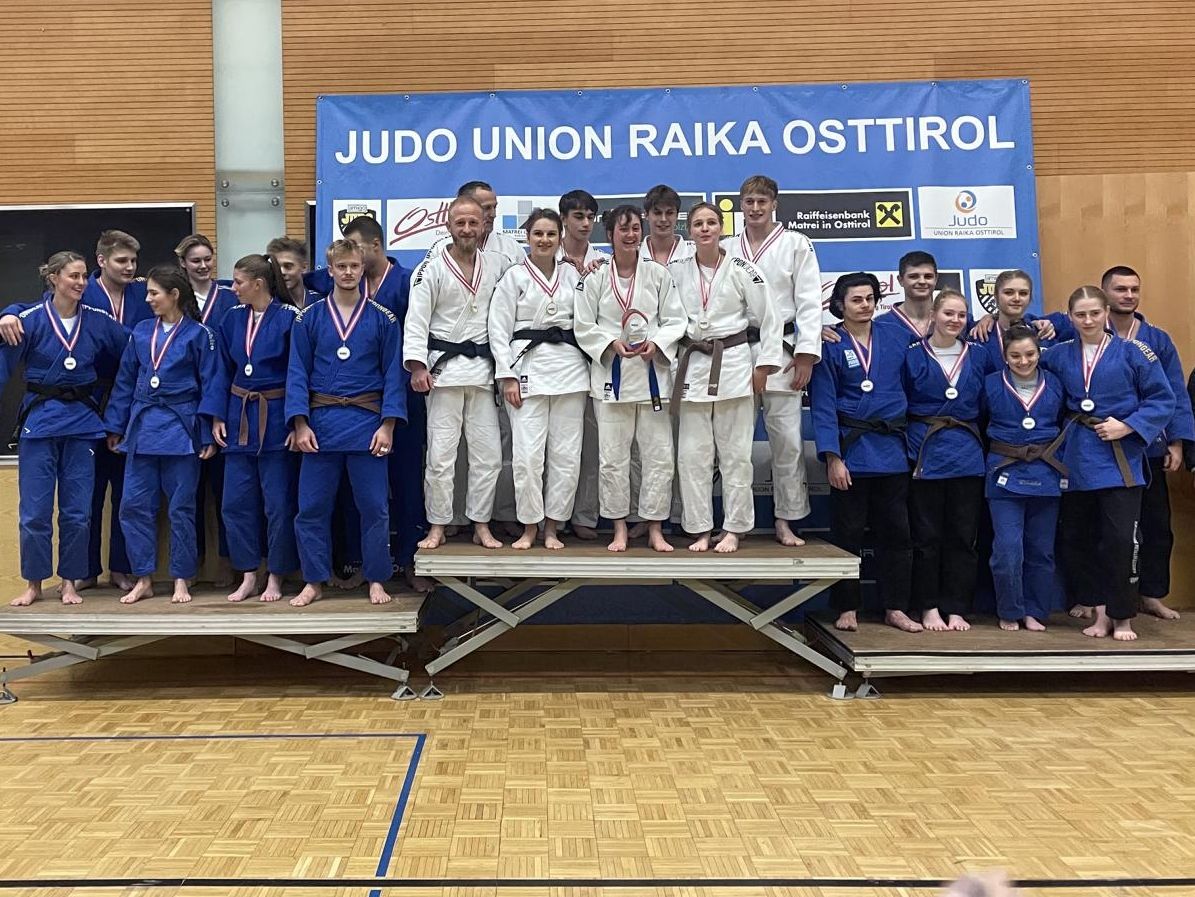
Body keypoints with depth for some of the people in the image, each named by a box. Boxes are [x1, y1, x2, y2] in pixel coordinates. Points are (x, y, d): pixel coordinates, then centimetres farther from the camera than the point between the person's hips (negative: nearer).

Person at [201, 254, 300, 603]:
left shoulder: (289, 318, -10)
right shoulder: (232, 319, 6)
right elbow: (222, 371, 10)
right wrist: (216, 416, 3)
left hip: (276, 419, -5)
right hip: (239, 418, 6)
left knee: (278, 503, 2)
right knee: (236, 502, 7)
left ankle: (274, 577, 16)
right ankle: (248, 576, 19)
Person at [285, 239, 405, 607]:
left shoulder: (382, 319, 2)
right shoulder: (308, 318, 4)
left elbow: (394, 374, 1)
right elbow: (297, 374, 3)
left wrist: (387, 425, -8)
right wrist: (300, 424, -7)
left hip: (366, 422, -1)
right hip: (320, 422, 1)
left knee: (373, 506, 4)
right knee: (311, 508, 4)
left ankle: (376, 580, 19)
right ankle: (314, 582, 18)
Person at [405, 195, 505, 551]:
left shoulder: (498, 265, 8)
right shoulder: (431, 269, -2)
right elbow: (416, 321, -7)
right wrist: (417, 366, -17)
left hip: (483, 368, 3)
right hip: (444, 368, -3)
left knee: (488, 453, 5)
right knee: (440, 454, -1)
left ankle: (481, 525, 16)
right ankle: (437, 527, 11)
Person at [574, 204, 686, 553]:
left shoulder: (658, 274, 5)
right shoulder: (595, 277, 2)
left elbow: (675, 319, 5)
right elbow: (583, 325, 1)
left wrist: (656, 343, -12)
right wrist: (611, 343, -13)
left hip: (652, 370, 1)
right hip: (611, 371, -1)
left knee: (658, 454, 2)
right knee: (612, 456, 1)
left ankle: (655, 529, 14)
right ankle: (619, 529, 15)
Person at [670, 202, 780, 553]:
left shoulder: (742, 271, -2)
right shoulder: (676, 271, 4)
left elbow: (769, 319, 0)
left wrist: (764, 366, -3)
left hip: (733, 364, -2)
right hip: (692, 365, 2)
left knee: (735, 453, 1)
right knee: (693, 453, 2)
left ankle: (733, 529, 11)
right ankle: (700, 529, 12)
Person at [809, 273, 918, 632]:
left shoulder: (896, 338, 7)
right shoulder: (829, 346, -3)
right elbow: (823, 406, -7)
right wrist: (833, 457, -13)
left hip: (891, 450, 3)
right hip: (851, 450, -3)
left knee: (896, 532, 8)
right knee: (847, 534, 4)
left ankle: (896, 608, 19)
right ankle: (847, 609, 15)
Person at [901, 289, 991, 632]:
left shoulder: (978, 357, 8)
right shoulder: (912, 356, 0)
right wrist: (907, 450, -4)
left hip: (968, 458, 3)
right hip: (926, 455, -3)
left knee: (962, 536, 5)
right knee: (927, 536, 2)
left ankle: (956, 609, 14)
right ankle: (930, 608, 13)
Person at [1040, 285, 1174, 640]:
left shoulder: (1132, 352, -3)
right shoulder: (1058, 355, 7)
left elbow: (1162, 400, -3)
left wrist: (1126, 427, -13)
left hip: (1120, 458, -4)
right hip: (1076, 458, 4)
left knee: (1119, 538, -8)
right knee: (1075, 538, 6)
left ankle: (1121, 616, 7)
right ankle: (1101, 609, 20)